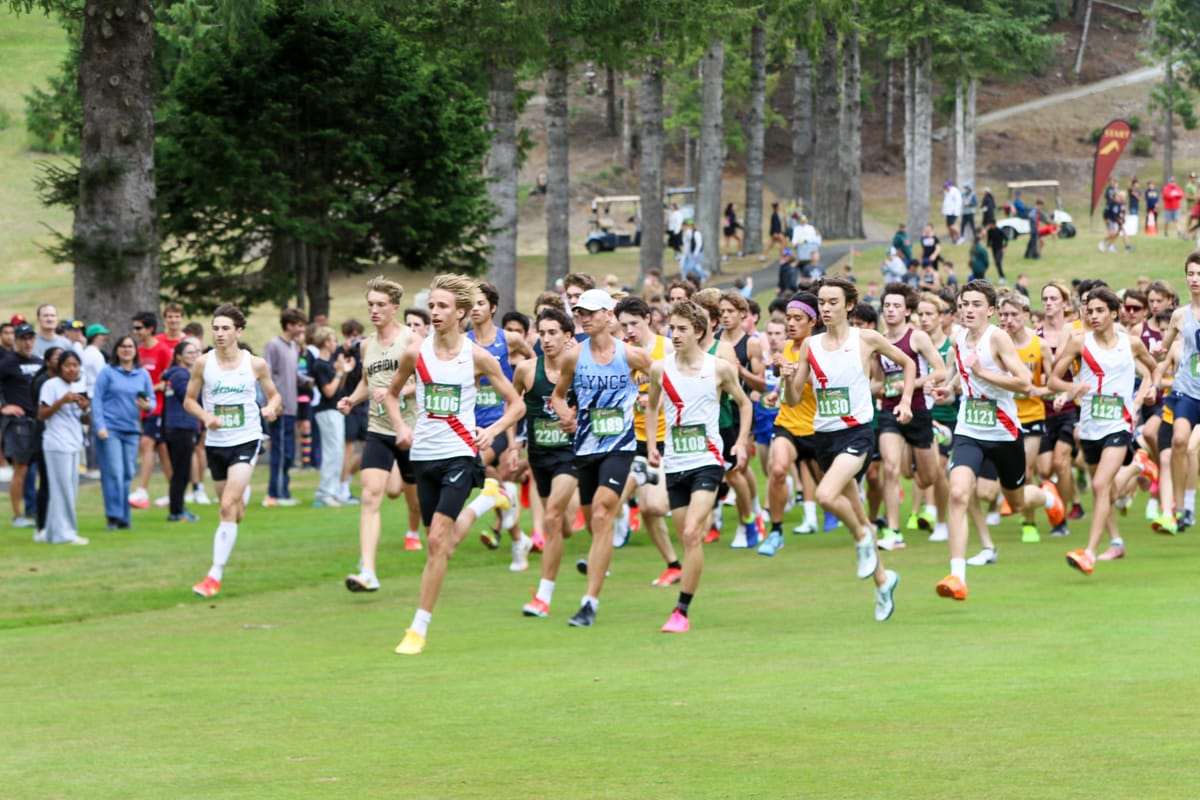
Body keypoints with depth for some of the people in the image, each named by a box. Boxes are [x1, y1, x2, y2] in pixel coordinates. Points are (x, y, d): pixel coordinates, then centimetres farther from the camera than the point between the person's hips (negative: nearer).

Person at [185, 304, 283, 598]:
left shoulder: (256, 364, -4)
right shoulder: (203, 364, -2)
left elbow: (274, 395, 10)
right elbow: (189, 400, 6)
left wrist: (271, 407, -13)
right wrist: (206, 416, -14)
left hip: (246, 441, -3)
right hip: (215, 442, 3)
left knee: (228, 506, -17)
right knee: (234, 513, 13)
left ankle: (216, 574, -18)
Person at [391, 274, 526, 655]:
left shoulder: (477, 357, -5)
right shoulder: (416, 352, 1)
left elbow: (516, 404, 5)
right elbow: (392, 393, 19)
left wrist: (492, 431, -10)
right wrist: (401, 427, 2)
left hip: (459, 455, -4)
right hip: (423, 455, 4)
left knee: (438, 541, -15)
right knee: (438, 546, 9)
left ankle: (419, 630, -8)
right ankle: (486, 499, 39)